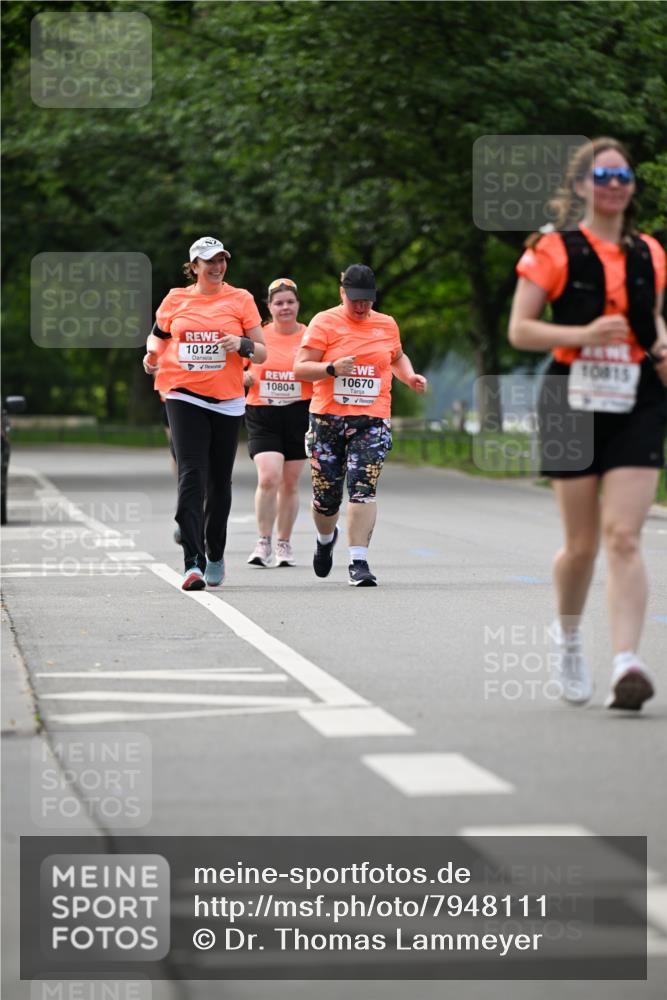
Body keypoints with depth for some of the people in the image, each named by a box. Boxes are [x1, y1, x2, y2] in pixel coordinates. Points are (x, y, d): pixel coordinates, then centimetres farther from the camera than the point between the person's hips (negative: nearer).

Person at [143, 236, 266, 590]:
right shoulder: (176, 299, 7)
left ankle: (215, 555, 31)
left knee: (219, 482, 10)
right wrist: (152, 354, 1)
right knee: (191, 475, -14)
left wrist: (242, 344, -16)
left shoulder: (240, 299, 4)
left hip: (227, 400, 1)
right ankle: (193, 563, -21)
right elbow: (158, 336, 23)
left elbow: (262, 352, 5)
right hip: (183, 397, -1)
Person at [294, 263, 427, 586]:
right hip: (328, 418, -1)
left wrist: (410, 376, 12)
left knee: (363, 487, -17)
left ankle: (358, 562, -18)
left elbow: (397, 357, 32)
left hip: (371, 419, 1)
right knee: (326, 496, 6)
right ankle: (326, 538, 40)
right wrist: (333, 368, -20)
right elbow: (300, 368, -4)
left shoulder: (387, 325, 12)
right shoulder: (324, 323, 1)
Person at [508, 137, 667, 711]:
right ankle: (568, 638, 34)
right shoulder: (554, 251, -1)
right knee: (582, 544, 6)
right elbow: (519, 329, -4)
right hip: (573, 404, -2)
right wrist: (583, 334, -18)